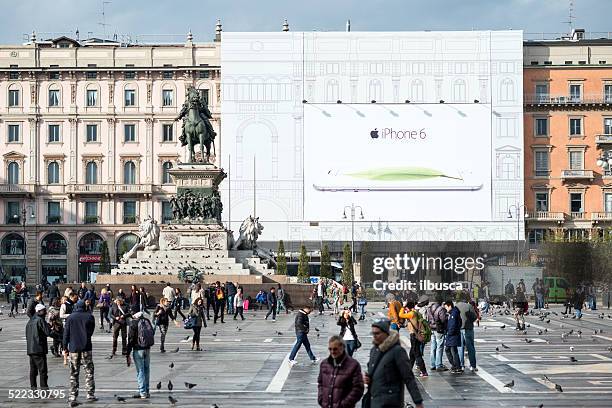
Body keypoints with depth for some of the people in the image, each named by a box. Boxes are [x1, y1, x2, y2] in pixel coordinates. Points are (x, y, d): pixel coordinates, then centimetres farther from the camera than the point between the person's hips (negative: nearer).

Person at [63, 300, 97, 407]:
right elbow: (91, 331, 9)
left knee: (74, 374, 4)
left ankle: (72, 398, 0)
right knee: (89, 371, 8)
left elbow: (66, 333, 1)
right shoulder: (89, 317, -1)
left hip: (73, 348, 1)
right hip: (86, 348, -1)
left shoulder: (70, 317, 0)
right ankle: (90, 395, 5)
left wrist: (65, 348, 7)